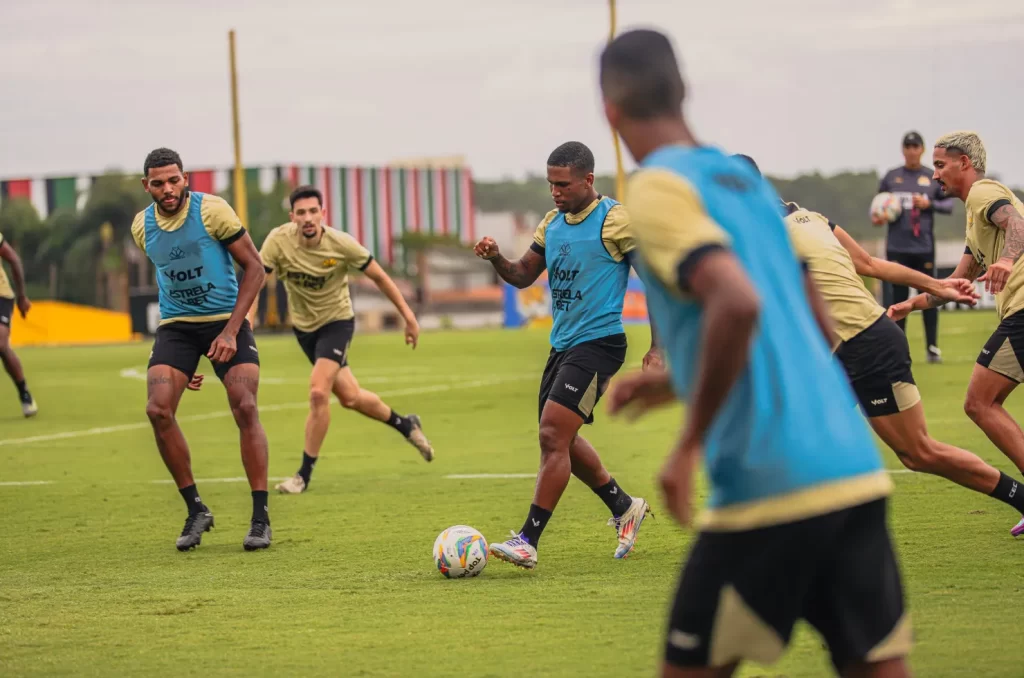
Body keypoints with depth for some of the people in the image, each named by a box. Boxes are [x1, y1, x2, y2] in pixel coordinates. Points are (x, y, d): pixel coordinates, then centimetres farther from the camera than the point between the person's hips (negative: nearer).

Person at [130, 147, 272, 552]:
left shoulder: (212, 211, -11)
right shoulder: (142, 226, 4)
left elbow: (254, 268, -7)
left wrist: (230, 331, -16)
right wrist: (186, 356, 17)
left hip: (226, 321, -3)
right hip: (175, 326, 4)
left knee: (245, 408, -18)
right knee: (158, 409, -17)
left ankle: (260, 517, -8)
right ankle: (195, 510, -2)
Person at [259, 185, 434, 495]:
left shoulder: (342, 244, -22)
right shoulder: (279, 240, -20)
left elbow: (379, 277, -8)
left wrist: (408, 316, -5)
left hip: (337, 321, -3)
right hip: (303, 326, 3)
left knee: (318, 393, -21)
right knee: (350, 397, 13)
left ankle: (304, 474, -8)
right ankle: (405, 424, 40)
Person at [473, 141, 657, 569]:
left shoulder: (615, 221, -11)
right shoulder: (553, 222, 11)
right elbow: (523, 276, 17)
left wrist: (656, 348, -11)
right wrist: (496, 259, -6)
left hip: (598, 343, -9)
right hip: (563, 344, 9)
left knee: (553, 436, -17)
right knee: (562, 440, 15)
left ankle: (527, 542, -17)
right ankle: (624, 508, 34)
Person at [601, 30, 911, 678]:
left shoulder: (658, 189, -4)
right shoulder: (746, 179, 19)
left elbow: (737, 302, -21)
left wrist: (688, 446, -13)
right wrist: (677, 381, 31)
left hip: (771, 487, -7)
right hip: (857, 472, 7)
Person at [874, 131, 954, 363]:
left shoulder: (933, 177, 4)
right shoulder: (891, 177, 5)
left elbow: (949, 203, 7)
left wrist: (929, 204, -10)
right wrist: (876, 217, -7)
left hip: (924, 247, 0)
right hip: (897, 247, 0)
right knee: (898, 297, 2)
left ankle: (932, 347, 9)